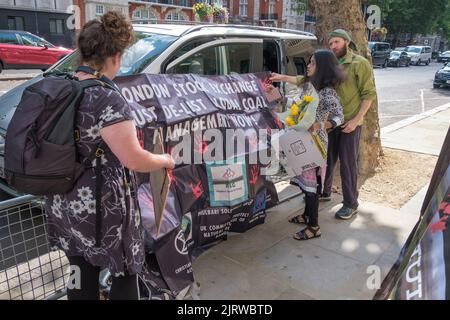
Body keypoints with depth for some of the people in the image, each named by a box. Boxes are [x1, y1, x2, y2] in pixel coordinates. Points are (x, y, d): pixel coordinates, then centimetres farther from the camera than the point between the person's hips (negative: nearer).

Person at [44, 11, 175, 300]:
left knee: (81, 277, 23)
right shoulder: (106, 99, -22)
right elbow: (135, 161, -21)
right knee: (125, 273, 15)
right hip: (100, 209, -8)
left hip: (62, 205, 8)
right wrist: (167, 160, -3)